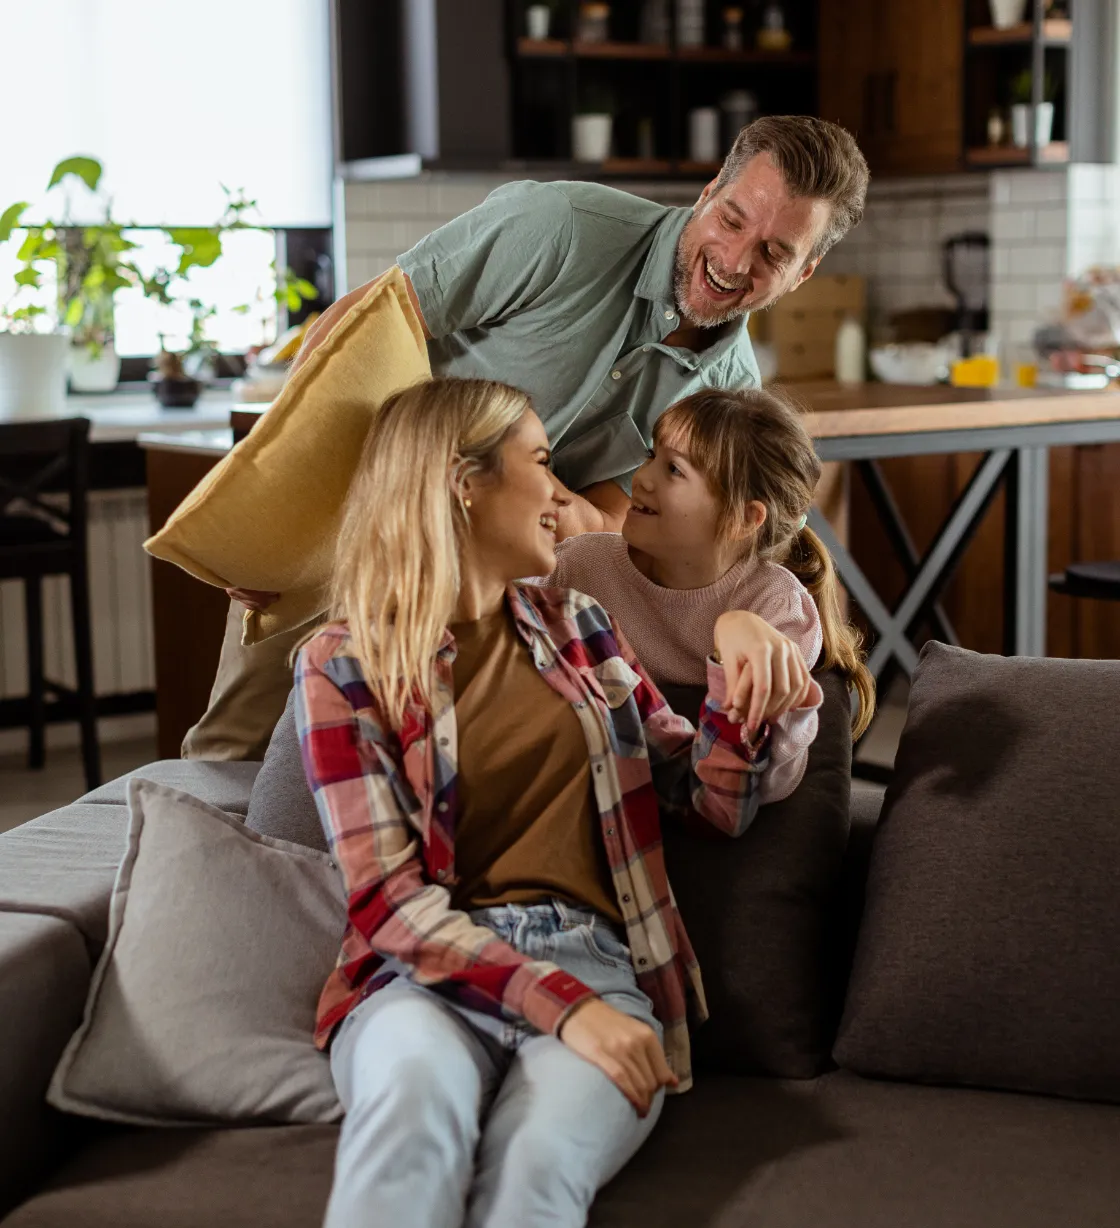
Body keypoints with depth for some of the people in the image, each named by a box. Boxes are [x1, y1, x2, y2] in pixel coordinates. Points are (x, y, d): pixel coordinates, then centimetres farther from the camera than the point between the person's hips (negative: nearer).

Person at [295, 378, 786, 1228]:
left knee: (536, 1157, -33)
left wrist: (738, 667, 0)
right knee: (417, 1092, -40)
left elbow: (721, 801, 20)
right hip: (429, 974, -2)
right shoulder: (344, 667, 4)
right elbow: (389, 899, -6)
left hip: (595, 964, 3)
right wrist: (560, 1004, -19)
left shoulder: (577, 629, 19)